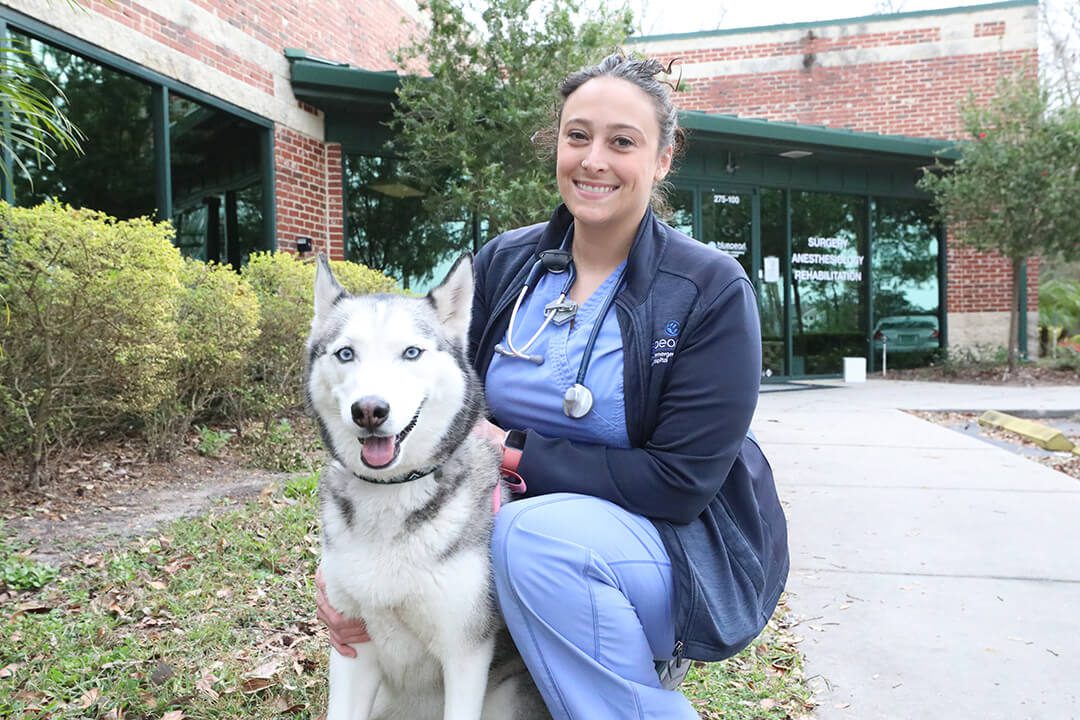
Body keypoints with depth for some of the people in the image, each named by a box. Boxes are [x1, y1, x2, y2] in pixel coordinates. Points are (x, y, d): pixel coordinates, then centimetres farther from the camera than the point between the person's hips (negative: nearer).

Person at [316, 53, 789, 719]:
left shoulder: (712, 289, -12)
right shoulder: (504, 265, 0)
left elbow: (680, 482, -16)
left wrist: (515, 452, -17)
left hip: (683, 548, -5)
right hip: (531, 521, 6)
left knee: (535, 534, -33)